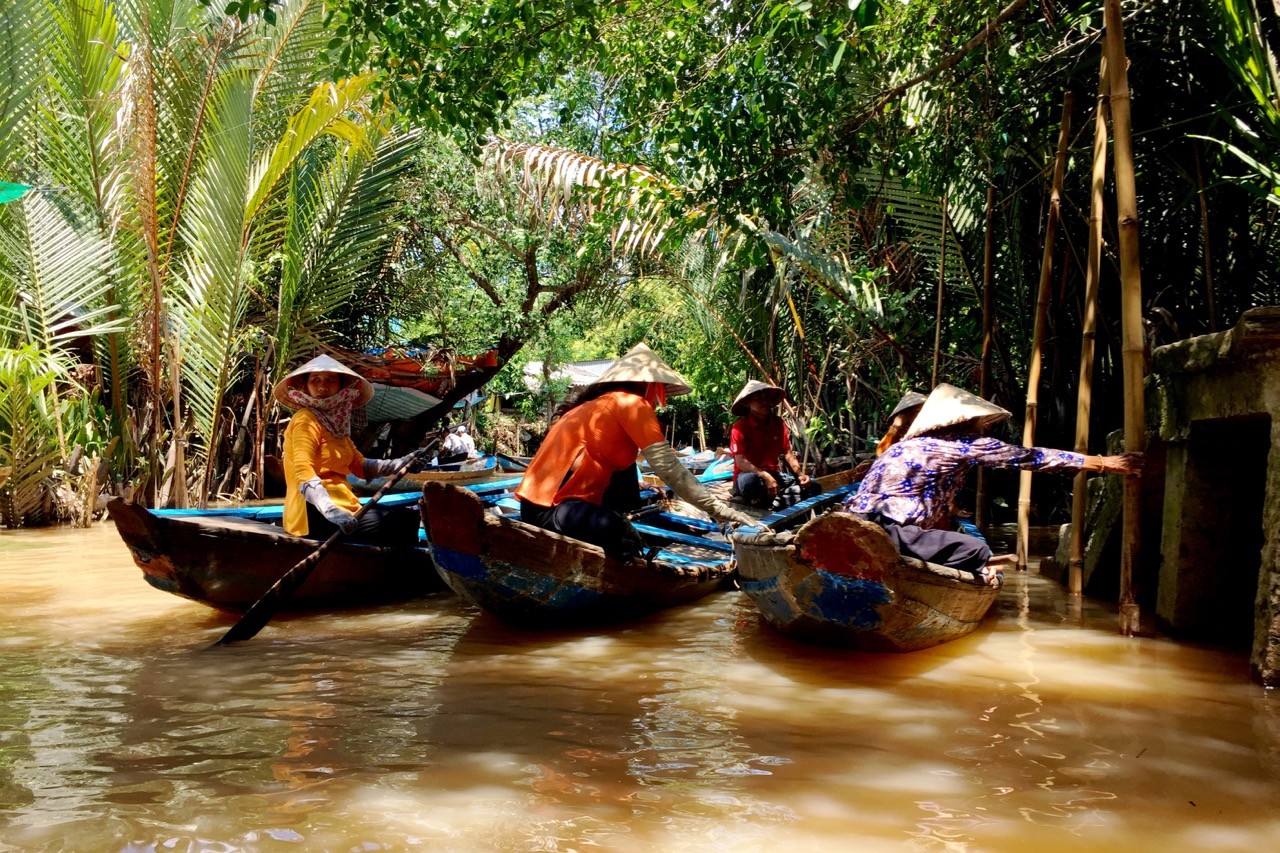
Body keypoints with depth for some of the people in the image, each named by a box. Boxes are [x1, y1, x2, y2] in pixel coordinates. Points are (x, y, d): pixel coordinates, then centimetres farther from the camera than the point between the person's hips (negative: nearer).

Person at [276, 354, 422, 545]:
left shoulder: (334, 422, 18)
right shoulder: (306, 420, -10)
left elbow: (361, 466, 15)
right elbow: (304, 473, -25)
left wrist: (402, 463, 1)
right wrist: (332, 511, -40)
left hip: (338, 506, 10)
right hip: (316, 513, -10)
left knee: (409, 515, 11)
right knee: (403, 522, -13)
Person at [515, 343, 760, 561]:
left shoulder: (600, 403, 19)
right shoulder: (631, 403, -6)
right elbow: (667, 466, -14)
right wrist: (718, 509, -13)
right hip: (550, 509, -10)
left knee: (626, 469, 25)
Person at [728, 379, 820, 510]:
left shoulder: (778, 424, 4)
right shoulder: (740, 427, -12)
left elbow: (788, 453, 7)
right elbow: (740, 462, -18)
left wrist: (800, 474, -10)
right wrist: (765, 477, -29)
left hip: (773, 475, 6)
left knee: (813, 487, -11)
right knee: (748, 481, -43)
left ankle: (770, 502, -20)